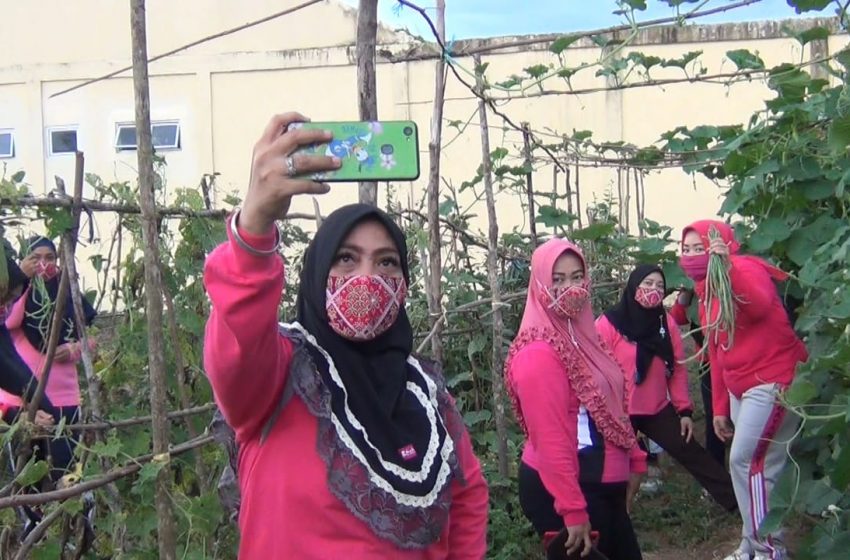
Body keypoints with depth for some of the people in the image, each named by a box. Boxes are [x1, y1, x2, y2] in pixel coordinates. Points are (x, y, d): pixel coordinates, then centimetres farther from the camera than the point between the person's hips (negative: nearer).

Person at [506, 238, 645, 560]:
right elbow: (550, 439, -24)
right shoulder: (539, 353, -20)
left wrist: (635, 460, 14)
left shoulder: (582, 334, 10)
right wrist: (573, 509, -25)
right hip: (561, 491, -10)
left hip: (603, 484, 10)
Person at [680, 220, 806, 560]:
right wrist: (720, 407, 16)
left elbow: (760, 306, -35)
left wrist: (728, 266, -46)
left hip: (772, 381, -9)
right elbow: (717, 353, 18)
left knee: (747, 462, -10)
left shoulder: (745, 269, -11)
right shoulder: (706, 291, 15)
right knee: (756, 466, 10)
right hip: (740, 389, 9)